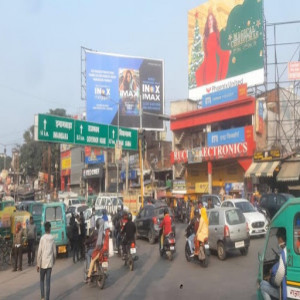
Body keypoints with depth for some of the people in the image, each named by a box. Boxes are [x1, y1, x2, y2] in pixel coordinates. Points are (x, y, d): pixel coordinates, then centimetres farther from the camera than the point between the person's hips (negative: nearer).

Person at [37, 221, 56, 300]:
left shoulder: (42, 238, -6)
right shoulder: (52, 238, 0)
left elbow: (39, 252, -8)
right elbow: (54, 252, 4)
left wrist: (38, 264, -2)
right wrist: (54, 261, 19)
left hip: (43, 263, -1)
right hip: (50, 263, 1)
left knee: (42, 280, 15)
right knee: (48, 282, 5)